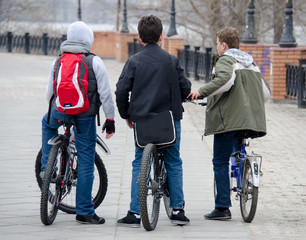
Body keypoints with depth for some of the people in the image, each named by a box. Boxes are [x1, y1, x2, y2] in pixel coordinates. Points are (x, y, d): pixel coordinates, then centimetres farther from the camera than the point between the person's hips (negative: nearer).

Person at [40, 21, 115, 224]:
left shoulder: (57, 62, 7)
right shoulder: (94, 62, -5)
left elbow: (49, 93, 15)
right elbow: (105, 94, -7)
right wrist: (110, 119, 3)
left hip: (59, 113, 3)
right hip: (85, 117, -3)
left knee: (48, 123, 39)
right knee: (86, 163, 2)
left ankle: (46, 166, 30)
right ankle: (85, 211, 3)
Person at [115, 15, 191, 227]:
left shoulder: (134, 61, -3)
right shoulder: (172, 61, -2)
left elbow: (121, 91, -5)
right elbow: (186, 88, 0)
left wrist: (126, 115, 10)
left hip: (142, 118, 0)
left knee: (139, 164, 6)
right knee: (174, 163, 11)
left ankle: (134, 214, 2)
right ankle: (178, 210, 9)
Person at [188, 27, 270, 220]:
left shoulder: (225, 61, -4)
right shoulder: (251, 63, 19)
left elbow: (225, 79, -27)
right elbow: (266, 92, 19)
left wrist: (202, 92, -24)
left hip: (229, 120, -8)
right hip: (251, 121, 8)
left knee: (220, 162, -3)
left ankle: (222, 208, -6)